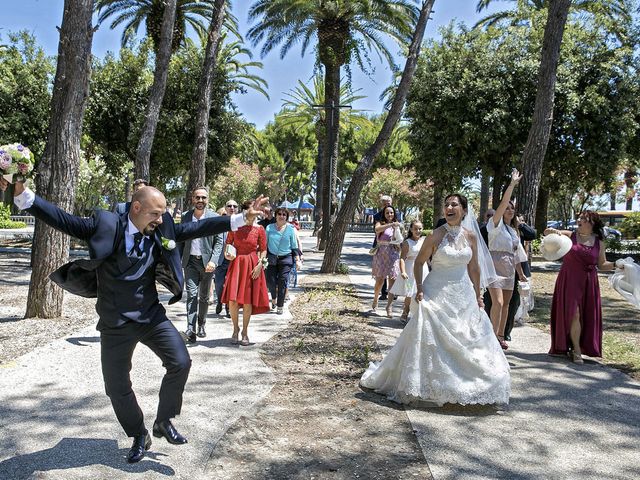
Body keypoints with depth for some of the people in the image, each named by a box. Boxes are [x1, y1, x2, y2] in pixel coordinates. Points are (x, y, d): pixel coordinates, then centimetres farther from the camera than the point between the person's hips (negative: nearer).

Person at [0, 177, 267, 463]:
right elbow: (62, 219, -16)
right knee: (117, 387, 7)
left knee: (180, 363, -9)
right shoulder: (105, 225, -14)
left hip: (152, 317, 2)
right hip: (115, 325, -2)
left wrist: (242, 220, -9)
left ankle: (163, 422, 16)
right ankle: (139, 437, 32)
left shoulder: (161, 230, -3)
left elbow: (197, 228, -4)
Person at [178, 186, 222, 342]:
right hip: (190, 261, 1)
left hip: (207, 262, -1)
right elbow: (181, 240, 11)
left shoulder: (214, 217, -2)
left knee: (204, 297, 11)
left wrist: (213, 260, -16)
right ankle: (190, 330, -14)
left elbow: (219, 241, -4)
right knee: (192, 294, -10)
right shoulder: (185, 217, 6)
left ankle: (201, 325, 28)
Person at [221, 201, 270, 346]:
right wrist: (227, 254, -9)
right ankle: (235, 329, 19)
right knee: (233, 300, -4)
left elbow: (264, 250, 3)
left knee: (248, 300, 3)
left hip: (252, 266, 0)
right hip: (236, 264, 1)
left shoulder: (259, 229, 0)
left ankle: (245, 331, 20)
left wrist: (260, 264, -10)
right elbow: (227, 244, 10)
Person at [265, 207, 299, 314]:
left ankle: (280, 306, 6)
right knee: (270, 281, -2)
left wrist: (297, 259, 3)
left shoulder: (291, 229, 2)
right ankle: (273, 299, 29)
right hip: (272, 258, 1)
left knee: (283, 282, -5)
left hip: (286, 258, -1)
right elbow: (265, 244, 9)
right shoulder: (269, 228, 4)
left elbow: (294, 245, 7)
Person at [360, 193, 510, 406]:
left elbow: (474, 268, 11)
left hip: (463, 295, 4)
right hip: (437, 294, -4)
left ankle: (465, 387, 27)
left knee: (467, 341, 9)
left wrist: (478, 296, 11)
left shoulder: (470, 236, 2)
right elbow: (419, 263, -1)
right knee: (432, 339, -3)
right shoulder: (436, 236, -10)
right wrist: (419, 288, -12)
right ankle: (428, 388, 11)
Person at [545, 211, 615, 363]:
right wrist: (554, 231, -20)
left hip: (588, 283, 2)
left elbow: (601, 265, 11)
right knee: (573, 313, -6)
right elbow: (546, 232, 2)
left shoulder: (599, 243, 5)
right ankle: (576, 350, 2)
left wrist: (616, 264, -7)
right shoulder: (569, 235, 0)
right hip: (569, 281, -2)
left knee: (587, 316, 5)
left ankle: (577, 348, 20)